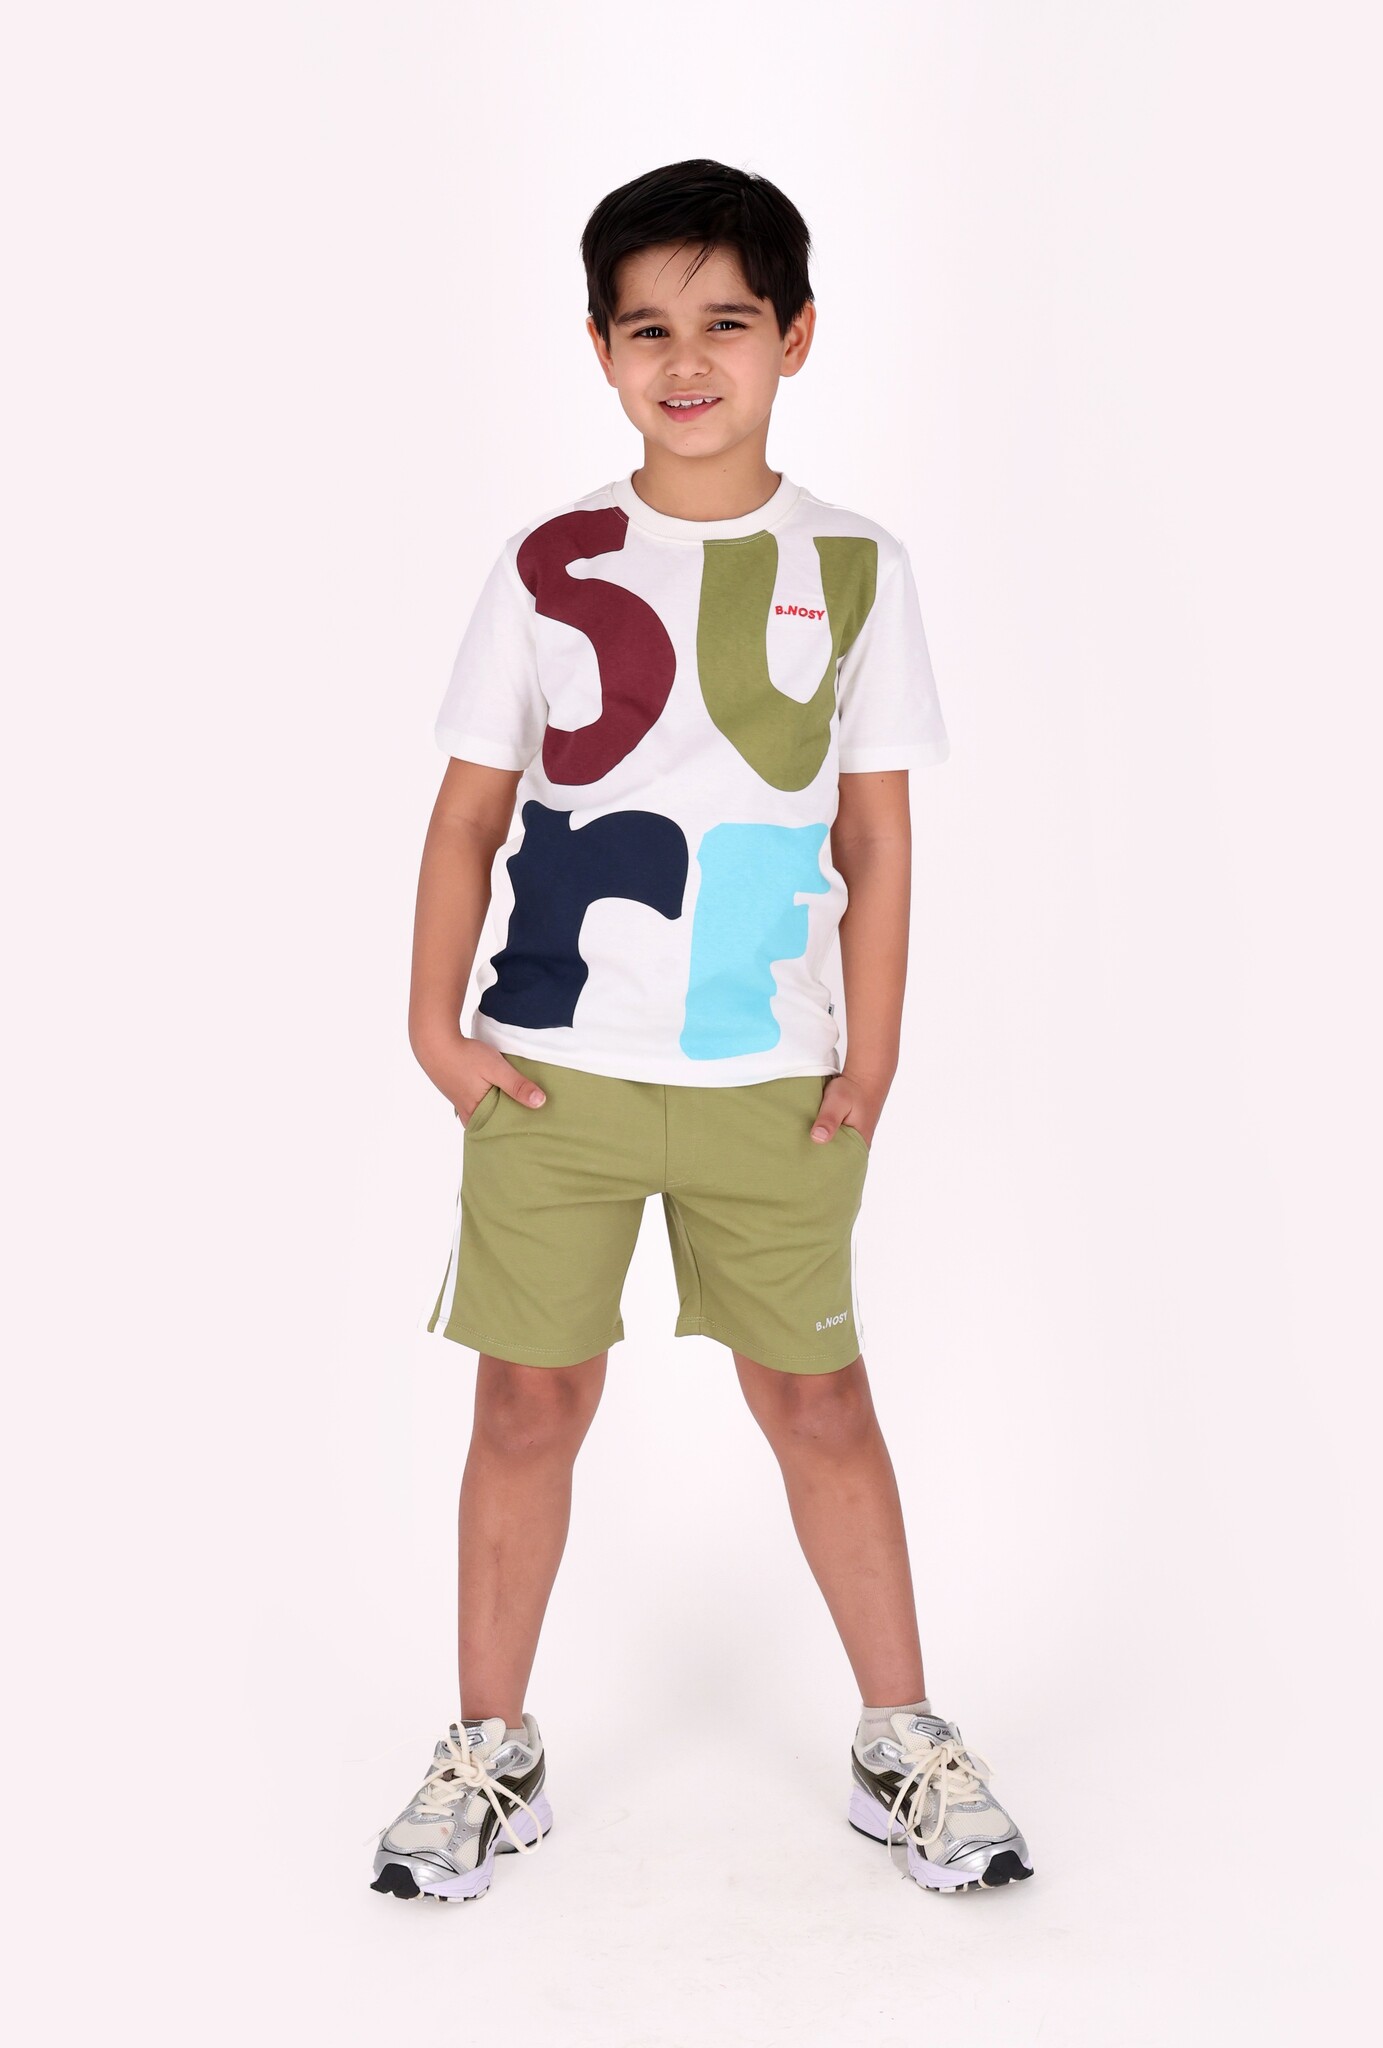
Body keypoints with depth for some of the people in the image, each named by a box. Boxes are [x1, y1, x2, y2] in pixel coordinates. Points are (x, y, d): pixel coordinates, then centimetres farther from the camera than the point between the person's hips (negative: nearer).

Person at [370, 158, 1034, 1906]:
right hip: (551, 1070, 0)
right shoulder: (549, 565, 2)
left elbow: (877, 836, 3)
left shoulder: (853, 568, 2)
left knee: (816, 1398, 8)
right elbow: (469, 814, 4)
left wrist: (871, 1057, -2)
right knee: (531, 1401, 7)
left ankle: (904, 1743, 25)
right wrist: (435, 1022, -4)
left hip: (771, 1078, 0)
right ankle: (488, 1753, 23)